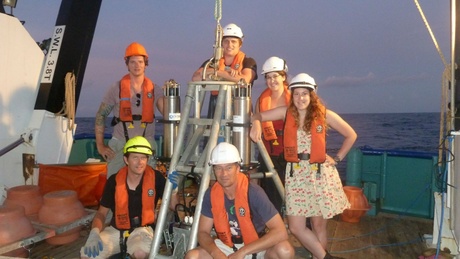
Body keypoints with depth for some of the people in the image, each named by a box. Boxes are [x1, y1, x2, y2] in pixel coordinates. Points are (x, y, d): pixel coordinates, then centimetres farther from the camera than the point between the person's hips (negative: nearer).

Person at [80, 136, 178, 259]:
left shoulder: (156, 177, -10)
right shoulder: (114, 181, -8)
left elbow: (172, 207, -4)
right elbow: (101, 213, 2)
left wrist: (173, 189, -24)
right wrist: (94, 233, -17)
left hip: (142, 229, -2)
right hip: (116, 230, 2)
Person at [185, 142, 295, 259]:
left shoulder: (253, 192, -25)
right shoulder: (211, 194, -13)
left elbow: (280, 232, -28)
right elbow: (203, 232, -6)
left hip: (256, 248, -2)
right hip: (226, 247, 3)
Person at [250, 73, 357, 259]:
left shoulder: (325, 114, -3)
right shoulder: (286, 113, 1)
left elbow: (351, 135, 7)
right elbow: (258, 116, 3)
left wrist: (337, 158, 0)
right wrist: (256, 123, -20)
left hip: (320, 174, -1)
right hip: (295, 174, 2)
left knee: (319, 225, 8)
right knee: (296, 227, 0)